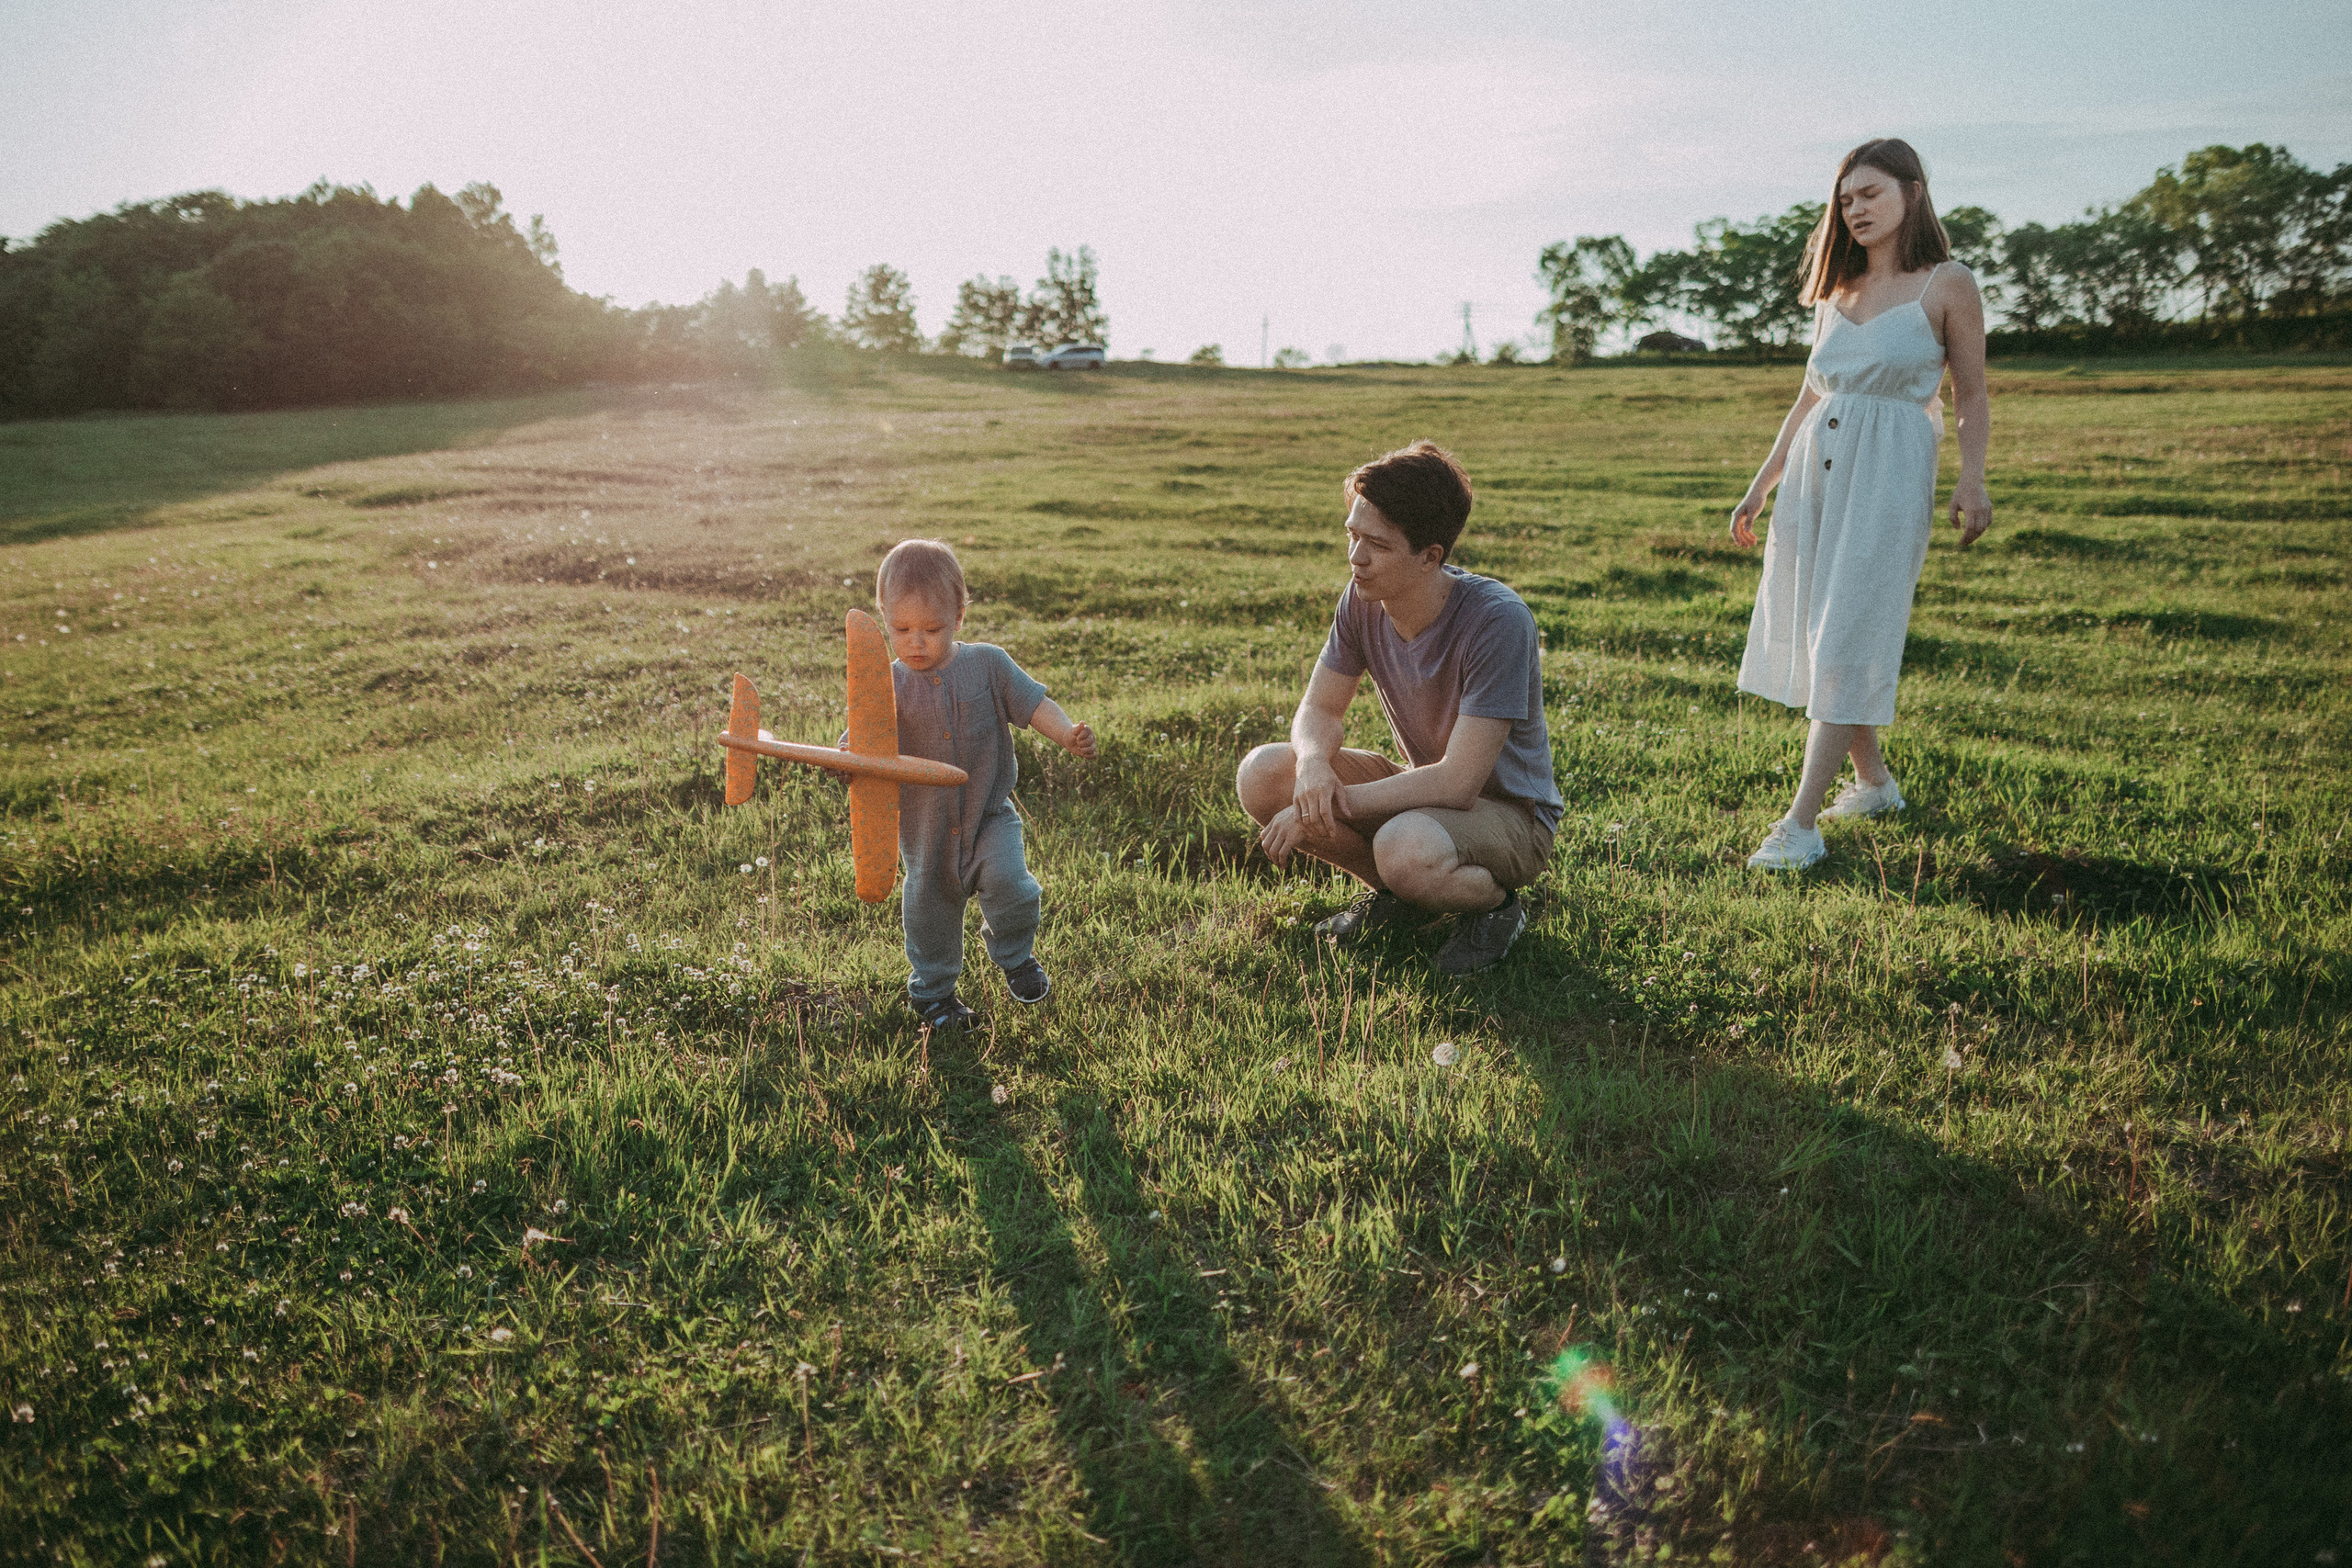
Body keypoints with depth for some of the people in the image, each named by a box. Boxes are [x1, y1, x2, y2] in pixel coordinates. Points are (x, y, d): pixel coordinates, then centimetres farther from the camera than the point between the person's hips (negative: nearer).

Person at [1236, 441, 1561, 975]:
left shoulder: (1498, 621, -30)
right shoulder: (1362, 599, -11)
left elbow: (1457, 782, -31)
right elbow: (1320, 709, -2)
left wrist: (1323, 809, -29)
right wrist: (1314, 764, -28)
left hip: (1511, 814, -6)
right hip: (1422, 790, 6)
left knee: (1406, 848, -40)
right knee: (1262, 774, -14)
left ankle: (1494, 904, -4)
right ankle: (1393, 891, 7)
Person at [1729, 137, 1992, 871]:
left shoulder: (1947, 285, 1)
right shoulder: (1837, 289, 15)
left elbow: (1972, 395, 1)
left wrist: (1972, 480, -13)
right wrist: (1760, 487, 18)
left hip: (1889, 474, -6)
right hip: (1814, 467, 6)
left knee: (1848, 643, -10)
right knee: (1815, 635, 7)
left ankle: (1800, 824, -12)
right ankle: (1873, 783, 25)